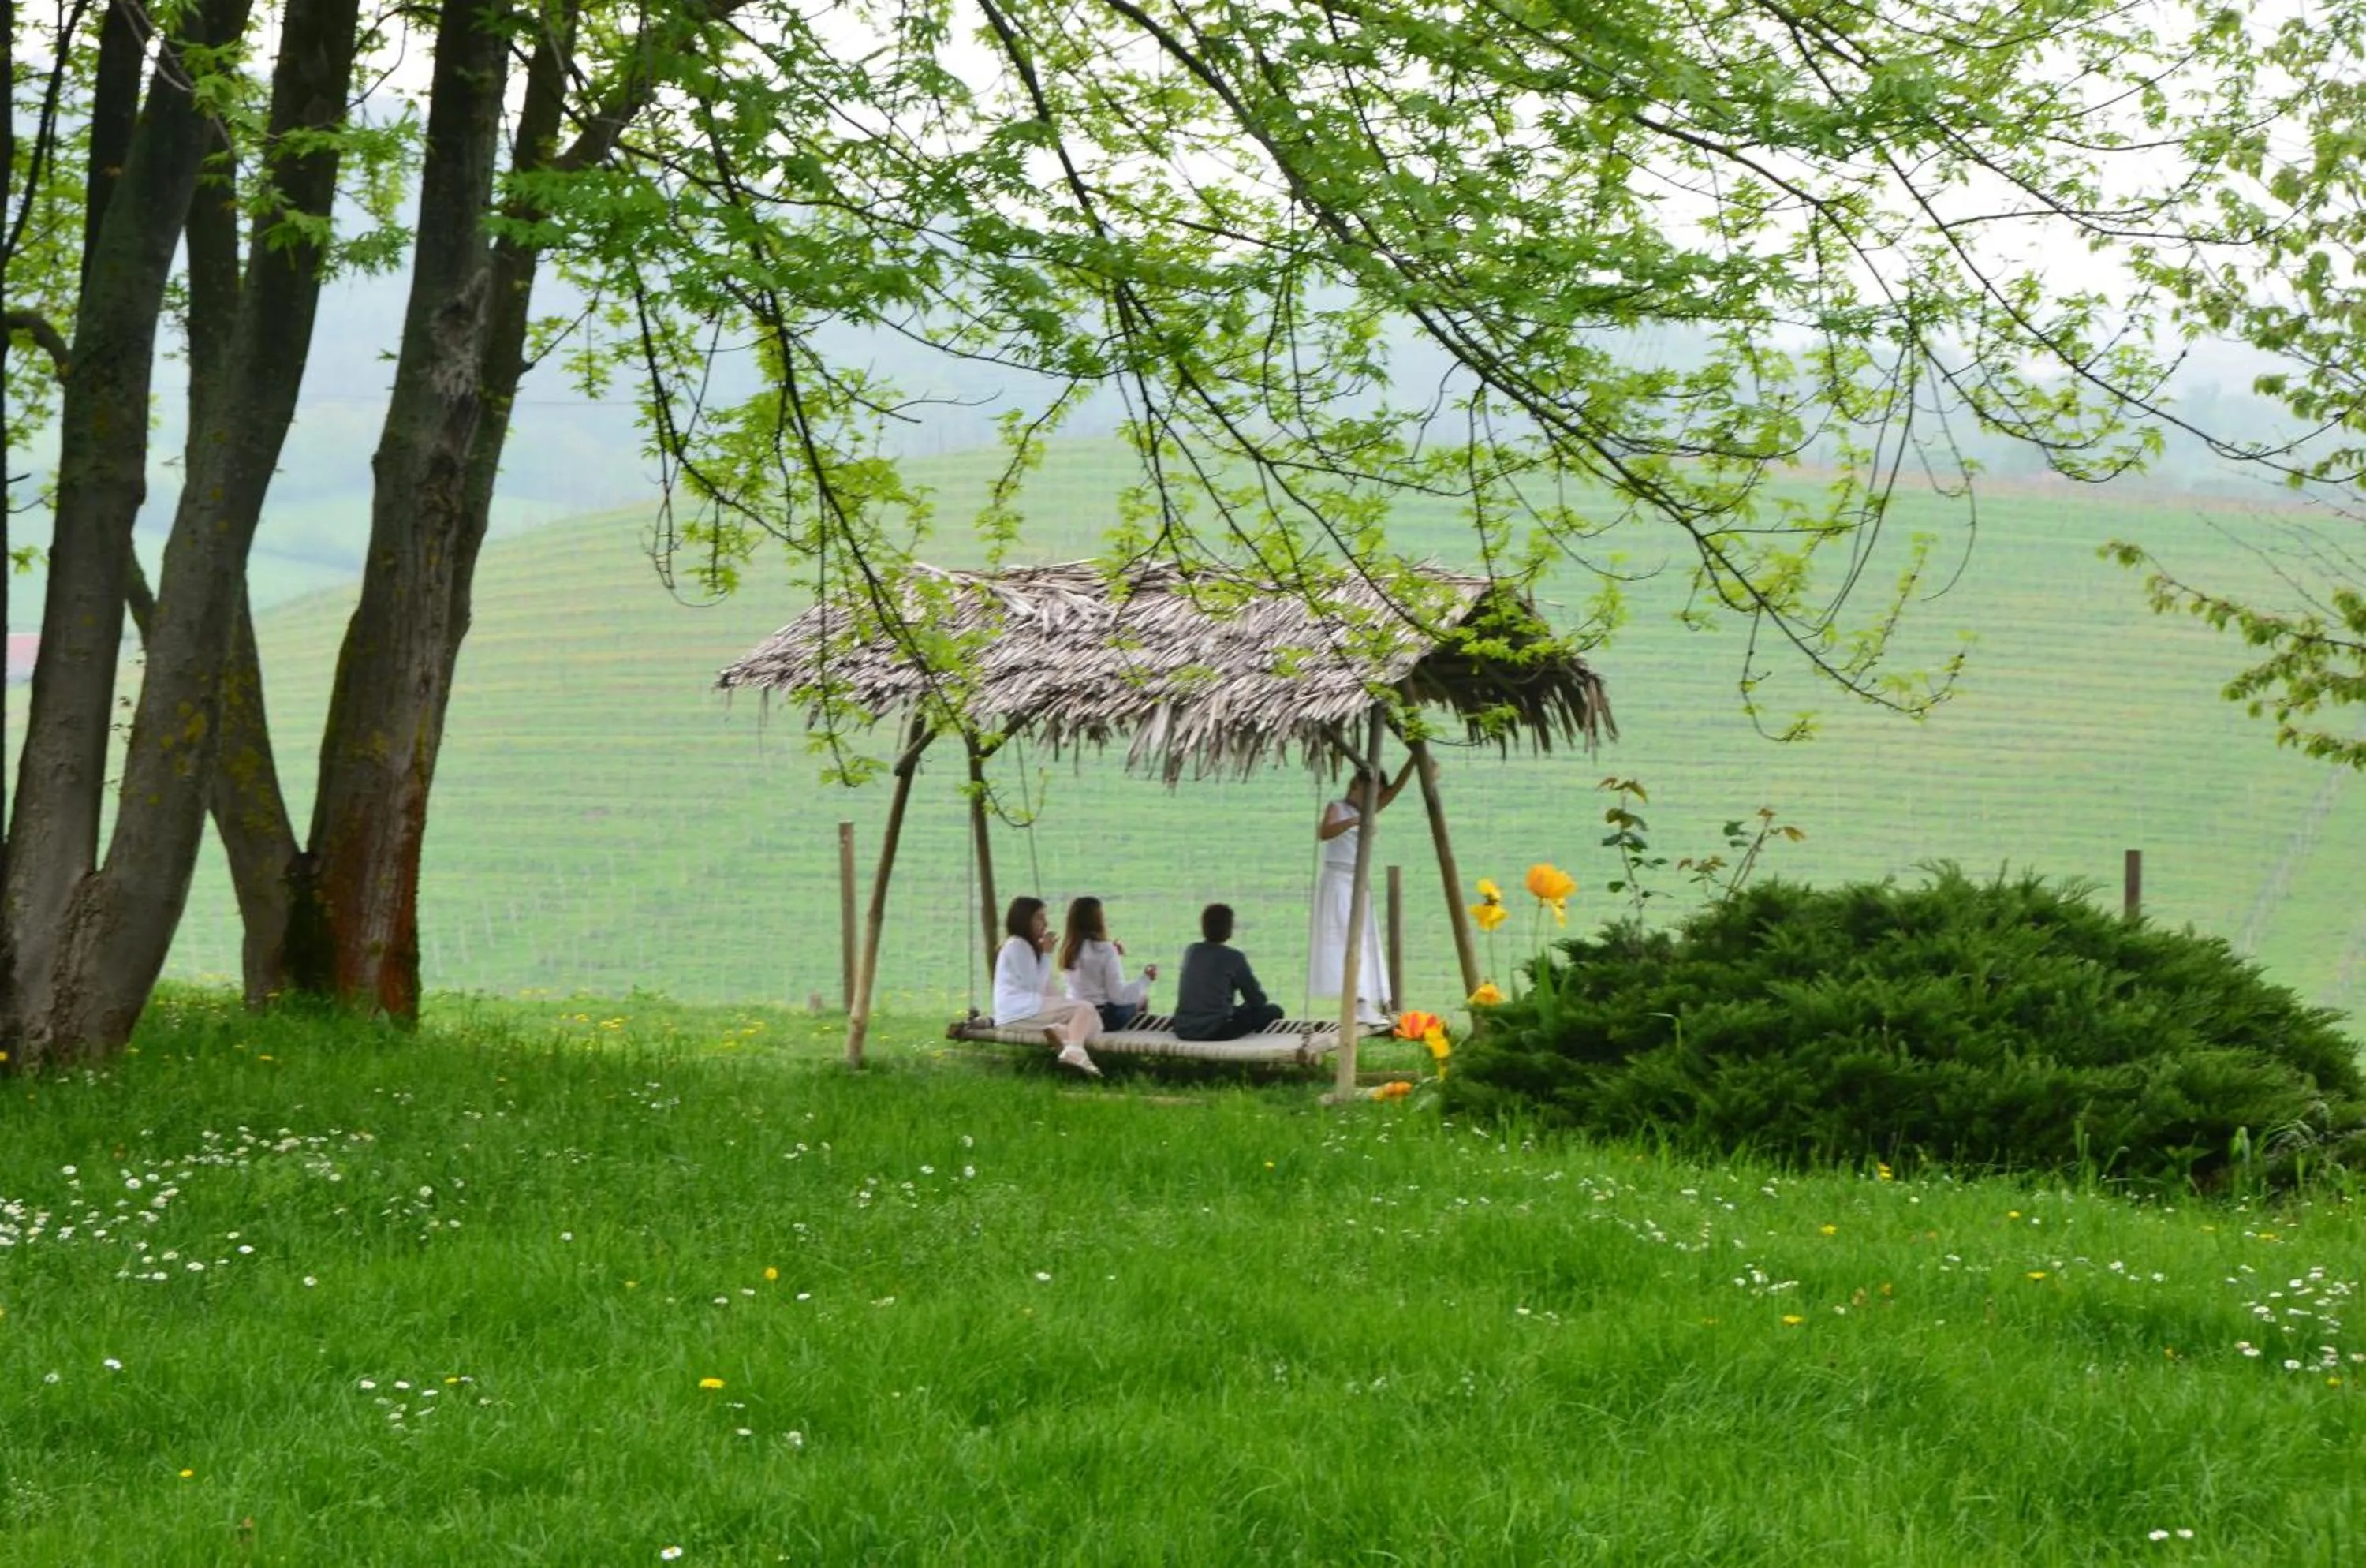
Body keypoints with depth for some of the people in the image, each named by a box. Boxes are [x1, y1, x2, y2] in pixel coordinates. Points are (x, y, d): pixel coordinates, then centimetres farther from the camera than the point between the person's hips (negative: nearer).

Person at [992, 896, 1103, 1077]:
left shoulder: (1029, 947, 26)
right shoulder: (1016, 946, -4)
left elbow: (1044, 991, 17)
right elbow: (1036, 989, -10)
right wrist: (1046, 955, -4)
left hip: (1029, 1010, 9)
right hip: (1018, 1011, -9)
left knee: (1092, 1023, -1)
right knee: (1084, 1009, -22)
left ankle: (1062, 1032, -32)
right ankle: (1074, 1051, -48)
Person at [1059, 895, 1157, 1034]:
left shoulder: (1067, 950, 0)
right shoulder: (1104, 950, -20)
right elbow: (1119, 996, -20)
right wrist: (1145, 979, -8)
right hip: (1106, 1016, -6)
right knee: (1142, 998, 22)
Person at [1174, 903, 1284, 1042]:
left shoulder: (1191, 951, 10)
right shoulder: (1233, 957, -8)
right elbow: (1257, 1001, 0)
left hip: (1182, 1030, 7)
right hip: (1213, 1031, -7)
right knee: (1273, 1011, 7)